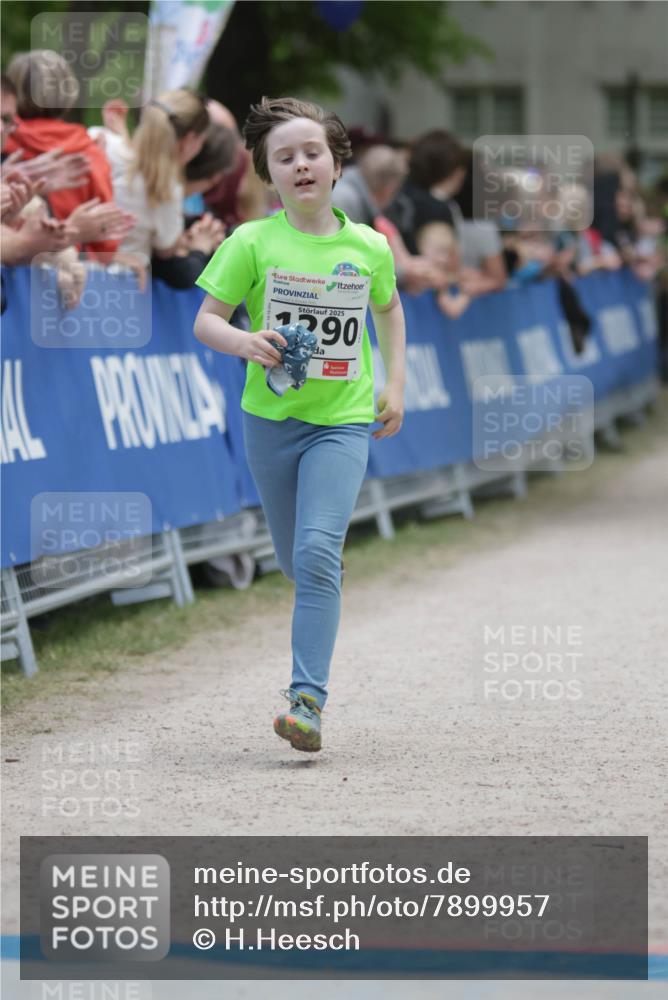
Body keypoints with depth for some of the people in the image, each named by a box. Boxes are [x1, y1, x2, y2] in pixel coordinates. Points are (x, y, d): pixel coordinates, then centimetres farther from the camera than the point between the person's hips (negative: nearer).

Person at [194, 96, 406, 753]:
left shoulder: (368, 247, 0)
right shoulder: (253, 243, -6)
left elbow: (388, 309, 20)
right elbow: (205, 320, -4)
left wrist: (394, 383, 15)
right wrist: (244, 342, -25)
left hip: (342, 421, -1)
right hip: (270, 418, 1)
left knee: (317, 551, -18)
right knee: (295, 560, 13)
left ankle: (308, 699, -18)